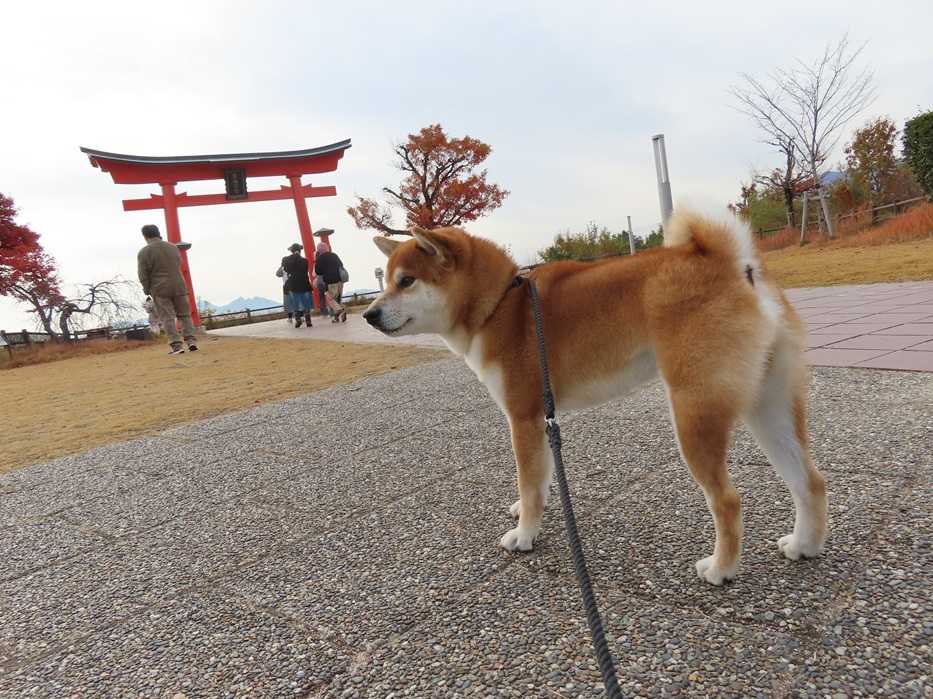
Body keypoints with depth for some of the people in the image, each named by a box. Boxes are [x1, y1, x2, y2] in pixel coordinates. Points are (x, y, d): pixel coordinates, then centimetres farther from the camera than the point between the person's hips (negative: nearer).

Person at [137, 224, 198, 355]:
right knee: (184, 315, 10)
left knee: (167, 318, 0)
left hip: (160, 290, -3)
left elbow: (143, 276, -5)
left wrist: (147, 291, 5)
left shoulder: (144, 252, -6)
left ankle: (177, 345, -7)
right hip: (179, 286, 3)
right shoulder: (173, 247, 8)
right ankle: (191, 341, 0)